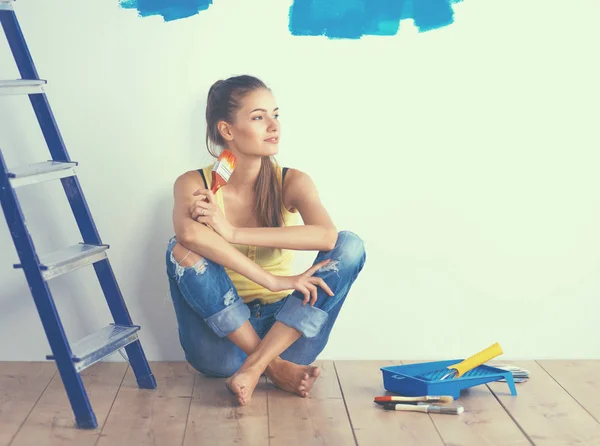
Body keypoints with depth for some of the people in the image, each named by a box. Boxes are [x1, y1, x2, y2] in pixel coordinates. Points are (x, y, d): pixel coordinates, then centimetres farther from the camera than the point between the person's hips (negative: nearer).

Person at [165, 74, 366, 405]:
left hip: (284, 330, 1)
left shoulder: (291, 182, -4)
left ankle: (254, 368, -25)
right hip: (222, 337, -1)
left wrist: (233, 232, -27)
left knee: (350, 246, -20)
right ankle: (274, 366, -20)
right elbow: (189, 233, -31)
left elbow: (326, 235, -26)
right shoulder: (193, 185, -7)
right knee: (181, 250, -26)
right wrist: (273, 282, -36)